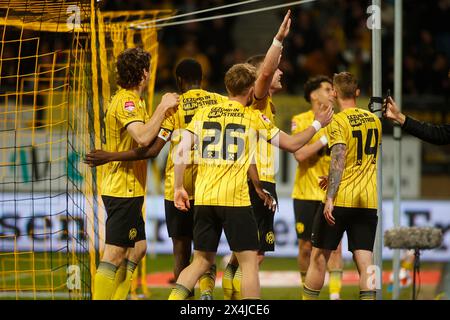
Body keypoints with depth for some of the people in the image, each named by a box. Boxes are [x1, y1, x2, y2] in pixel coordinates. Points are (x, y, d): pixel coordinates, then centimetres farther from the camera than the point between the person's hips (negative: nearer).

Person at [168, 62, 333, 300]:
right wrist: (317, 124, 24)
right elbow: (292, 144, 10)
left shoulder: (204, 114, 10)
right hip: (235, 199, -4)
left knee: (201, 261, 14)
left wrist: (179, 188, 10)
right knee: (249, 262, 2)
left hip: (203, 199, 4)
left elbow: (181, 151, 2)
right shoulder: (254, 118, 3)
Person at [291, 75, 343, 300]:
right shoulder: (300, 121, -3)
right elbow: (299, 154, -16)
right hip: (306, 194, -1)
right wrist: (325, 138, -17)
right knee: (306, 247, 6)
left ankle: (335, 294, -13)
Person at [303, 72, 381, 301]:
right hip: (369, 201, 5)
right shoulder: (374, 120, 12)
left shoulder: (338, 121, -8)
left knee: (319, 255, 8)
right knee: (365, 260, 0)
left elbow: (338, 160, -19)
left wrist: (330, 198, -22)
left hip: (341, 199, -5)